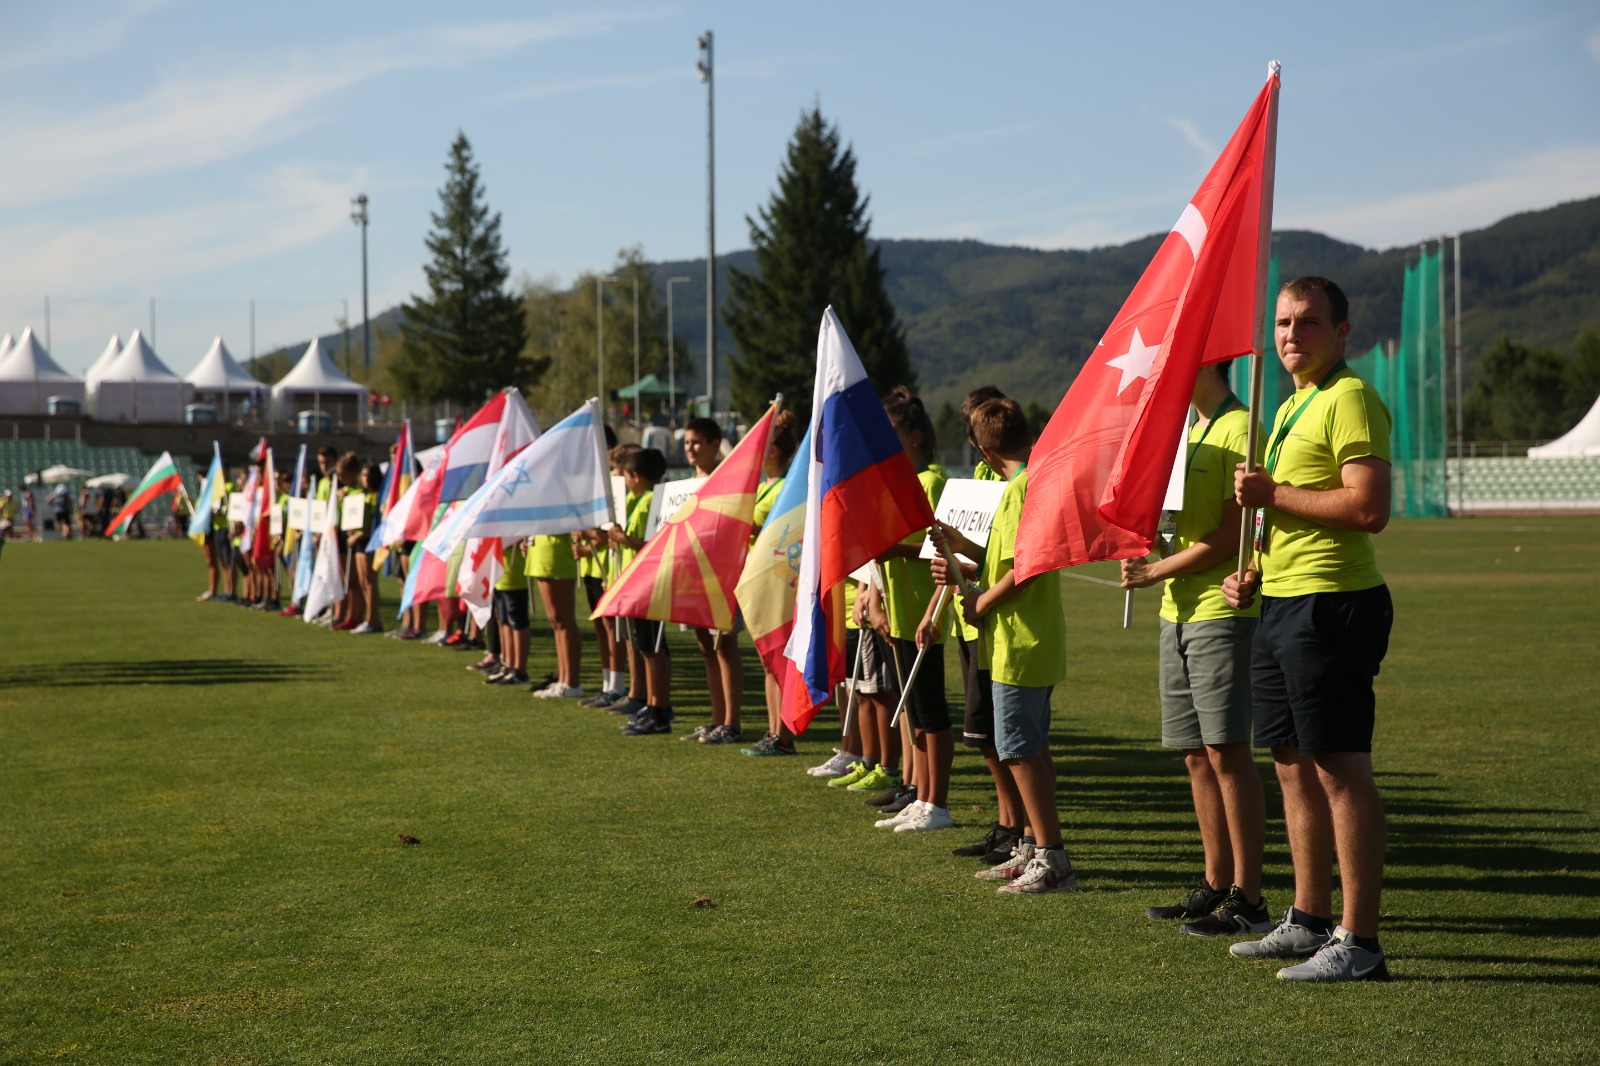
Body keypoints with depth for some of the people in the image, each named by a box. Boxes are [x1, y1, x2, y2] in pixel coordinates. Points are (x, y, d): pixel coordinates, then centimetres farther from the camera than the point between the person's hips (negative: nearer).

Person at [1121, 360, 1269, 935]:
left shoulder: (1238, 430, -10)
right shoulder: (1192, 433, 19)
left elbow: (1230, 536, -16)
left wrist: (1153, 572, -10)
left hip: (1221, 613, -9)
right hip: (1179, 613, 9)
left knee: (1226, 753, -8)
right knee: (1197, 755, 10)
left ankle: (1247, 899, -5)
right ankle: (1216, 885, 17)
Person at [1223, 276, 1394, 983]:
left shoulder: (1350, 400, -12)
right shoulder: (1292, 407, 20)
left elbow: (1369, 508, -23)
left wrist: (1272, 493, -15)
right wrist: (1255, 573, 14)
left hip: (1329, 605, -10)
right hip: (1281, 603, 10)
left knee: (1341, 767, -9)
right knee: (1294, 764, 14)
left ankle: (1359, 943, -6)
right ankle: (1310, 920, 24)